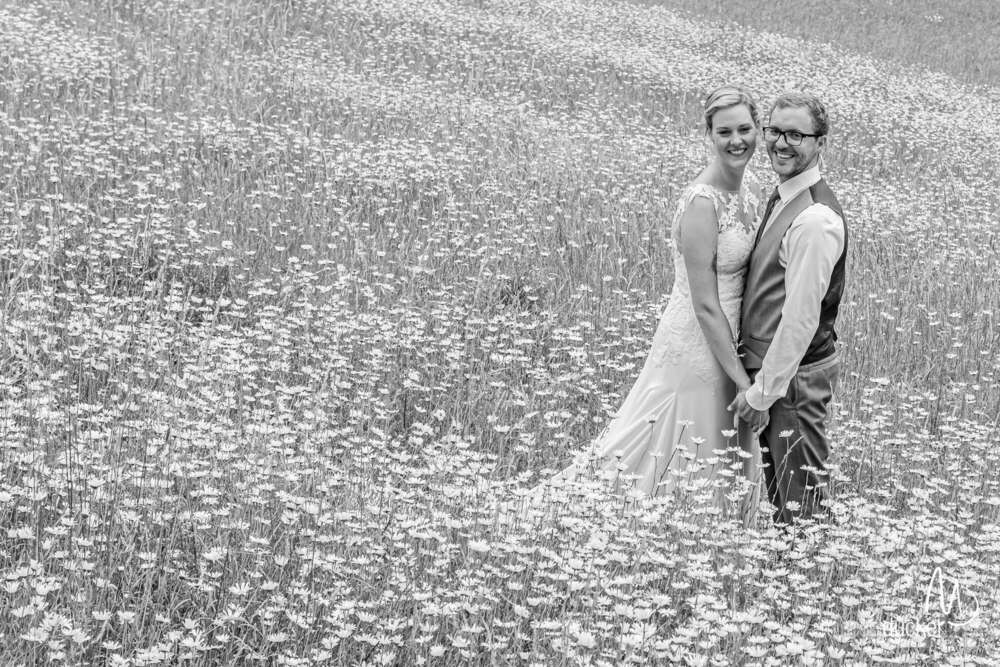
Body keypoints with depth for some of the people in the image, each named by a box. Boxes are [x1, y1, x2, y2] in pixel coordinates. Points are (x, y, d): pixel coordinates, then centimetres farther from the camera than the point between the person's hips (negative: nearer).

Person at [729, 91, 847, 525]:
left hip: (796, 376, -10)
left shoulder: (816, 220, -23)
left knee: (800, 504, 2)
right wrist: (758, 382, 13)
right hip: (768, 366, 10)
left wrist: (762, 392, -18)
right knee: (776, 489, 21)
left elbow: (801, 319, -24)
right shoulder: (782, 198, 8)